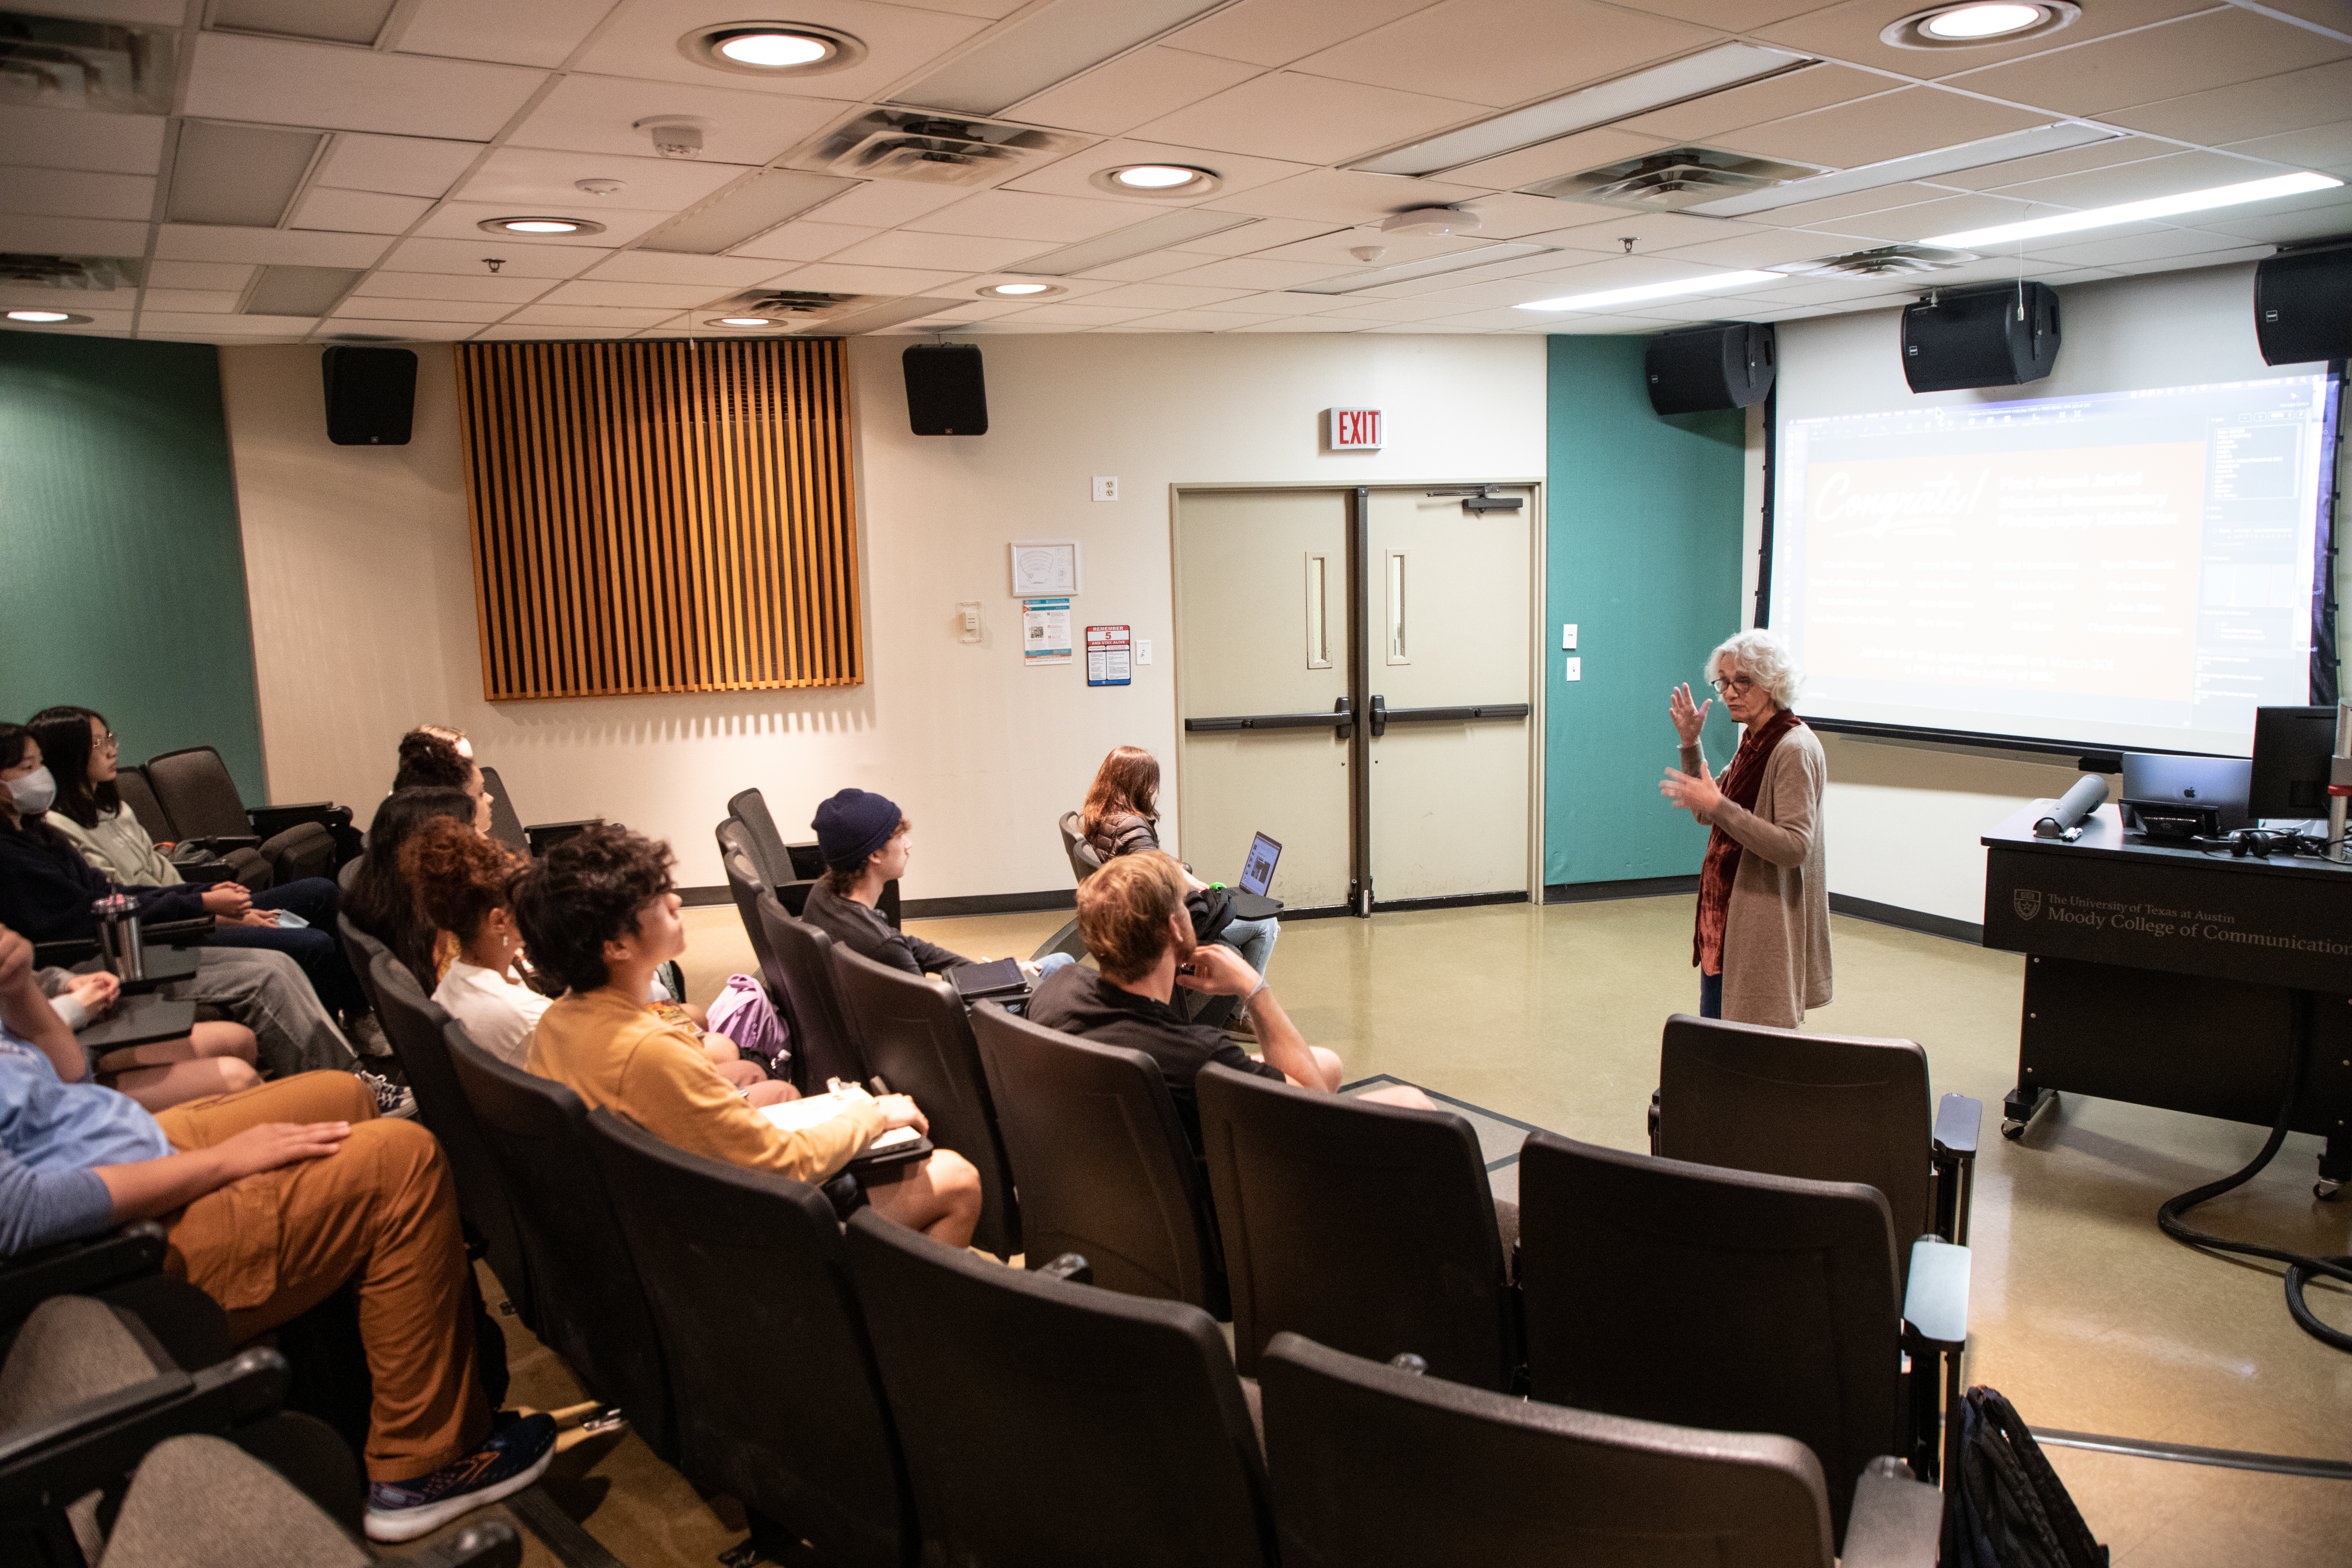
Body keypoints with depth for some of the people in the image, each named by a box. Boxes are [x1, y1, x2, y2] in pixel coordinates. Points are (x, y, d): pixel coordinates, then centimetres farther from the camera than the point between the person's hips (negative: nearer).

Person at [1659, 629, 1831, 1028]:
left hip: (1766, 928, -9)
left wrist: (1718, 806, -29)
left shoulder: (1795, 749, -19)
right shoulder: (1754, 741, 9)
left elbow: (1795, 848, -26)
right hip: (1728, 915, 9)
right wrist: (1691, 744, 10)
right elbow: (1707, 814, 19)